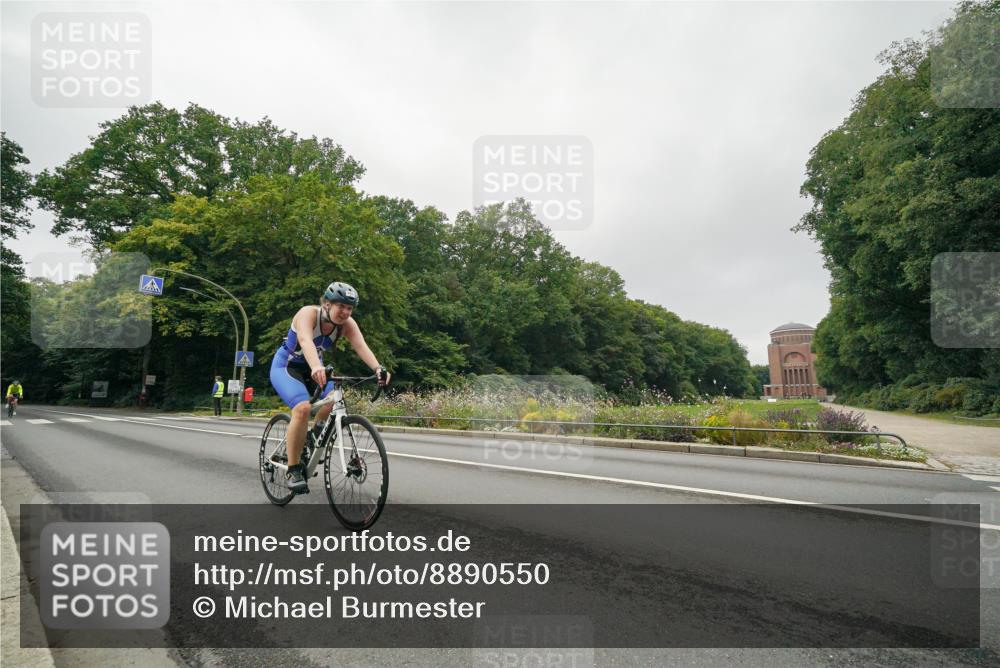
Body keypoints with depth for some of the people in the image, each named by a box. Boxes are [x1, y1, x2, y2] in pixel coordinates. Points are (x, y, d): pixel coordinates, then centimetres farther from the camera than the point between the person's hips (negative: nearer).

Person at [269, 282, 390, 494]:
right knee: (303, 408, -29)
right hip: (286, 366, -5)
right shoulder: (308, 313, -28)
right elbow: (305, 340, -47)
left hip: (312, 369, 5)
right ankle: (293, 470, -18)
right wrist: (317, 367, -66)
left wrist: (378, 368, -51)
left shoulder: (347, 324, -15)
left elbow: (361, 346, -32)